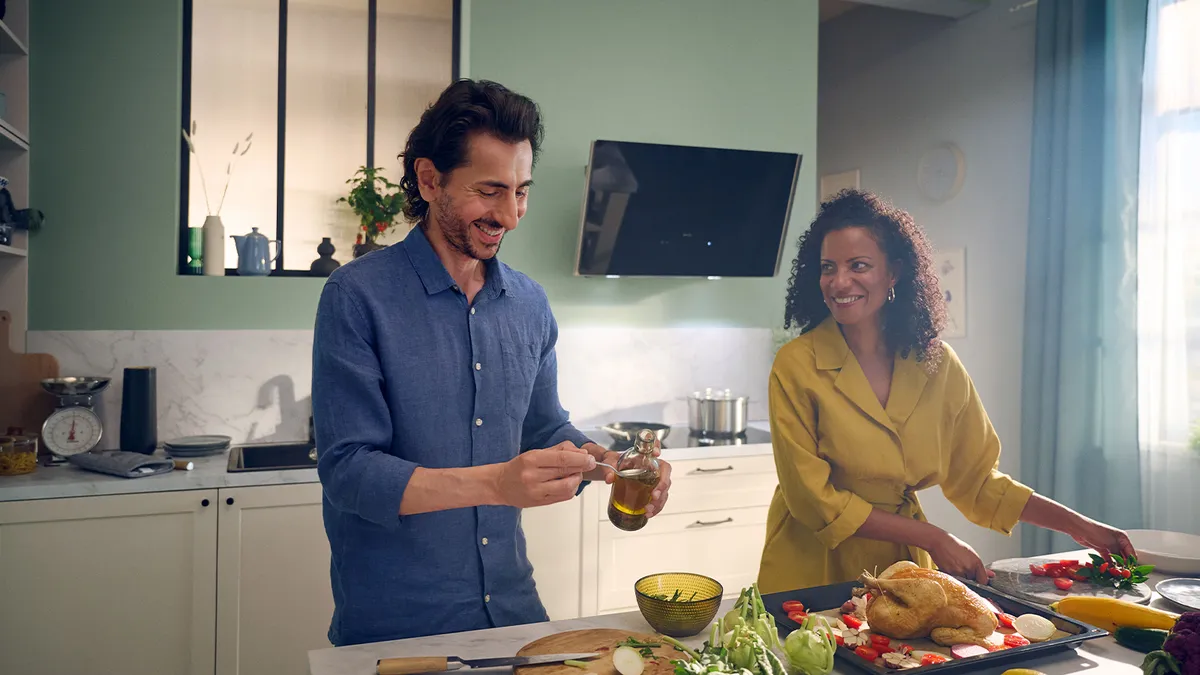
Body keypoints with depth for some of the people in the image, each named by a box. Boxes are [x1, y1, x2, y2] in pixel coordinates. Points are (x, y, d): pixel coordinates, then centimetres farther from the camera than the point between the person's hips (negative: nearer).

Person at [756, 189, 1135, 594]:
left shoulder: (936, 363, -2)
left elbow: (976, 479, 6)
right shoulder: (796, 366, -15)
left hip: (903, 564, 3)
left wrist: (1077, 525, -3)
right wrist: (931, 537, -16)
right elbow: (811, 498, -15)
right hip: (812, 572, -3)